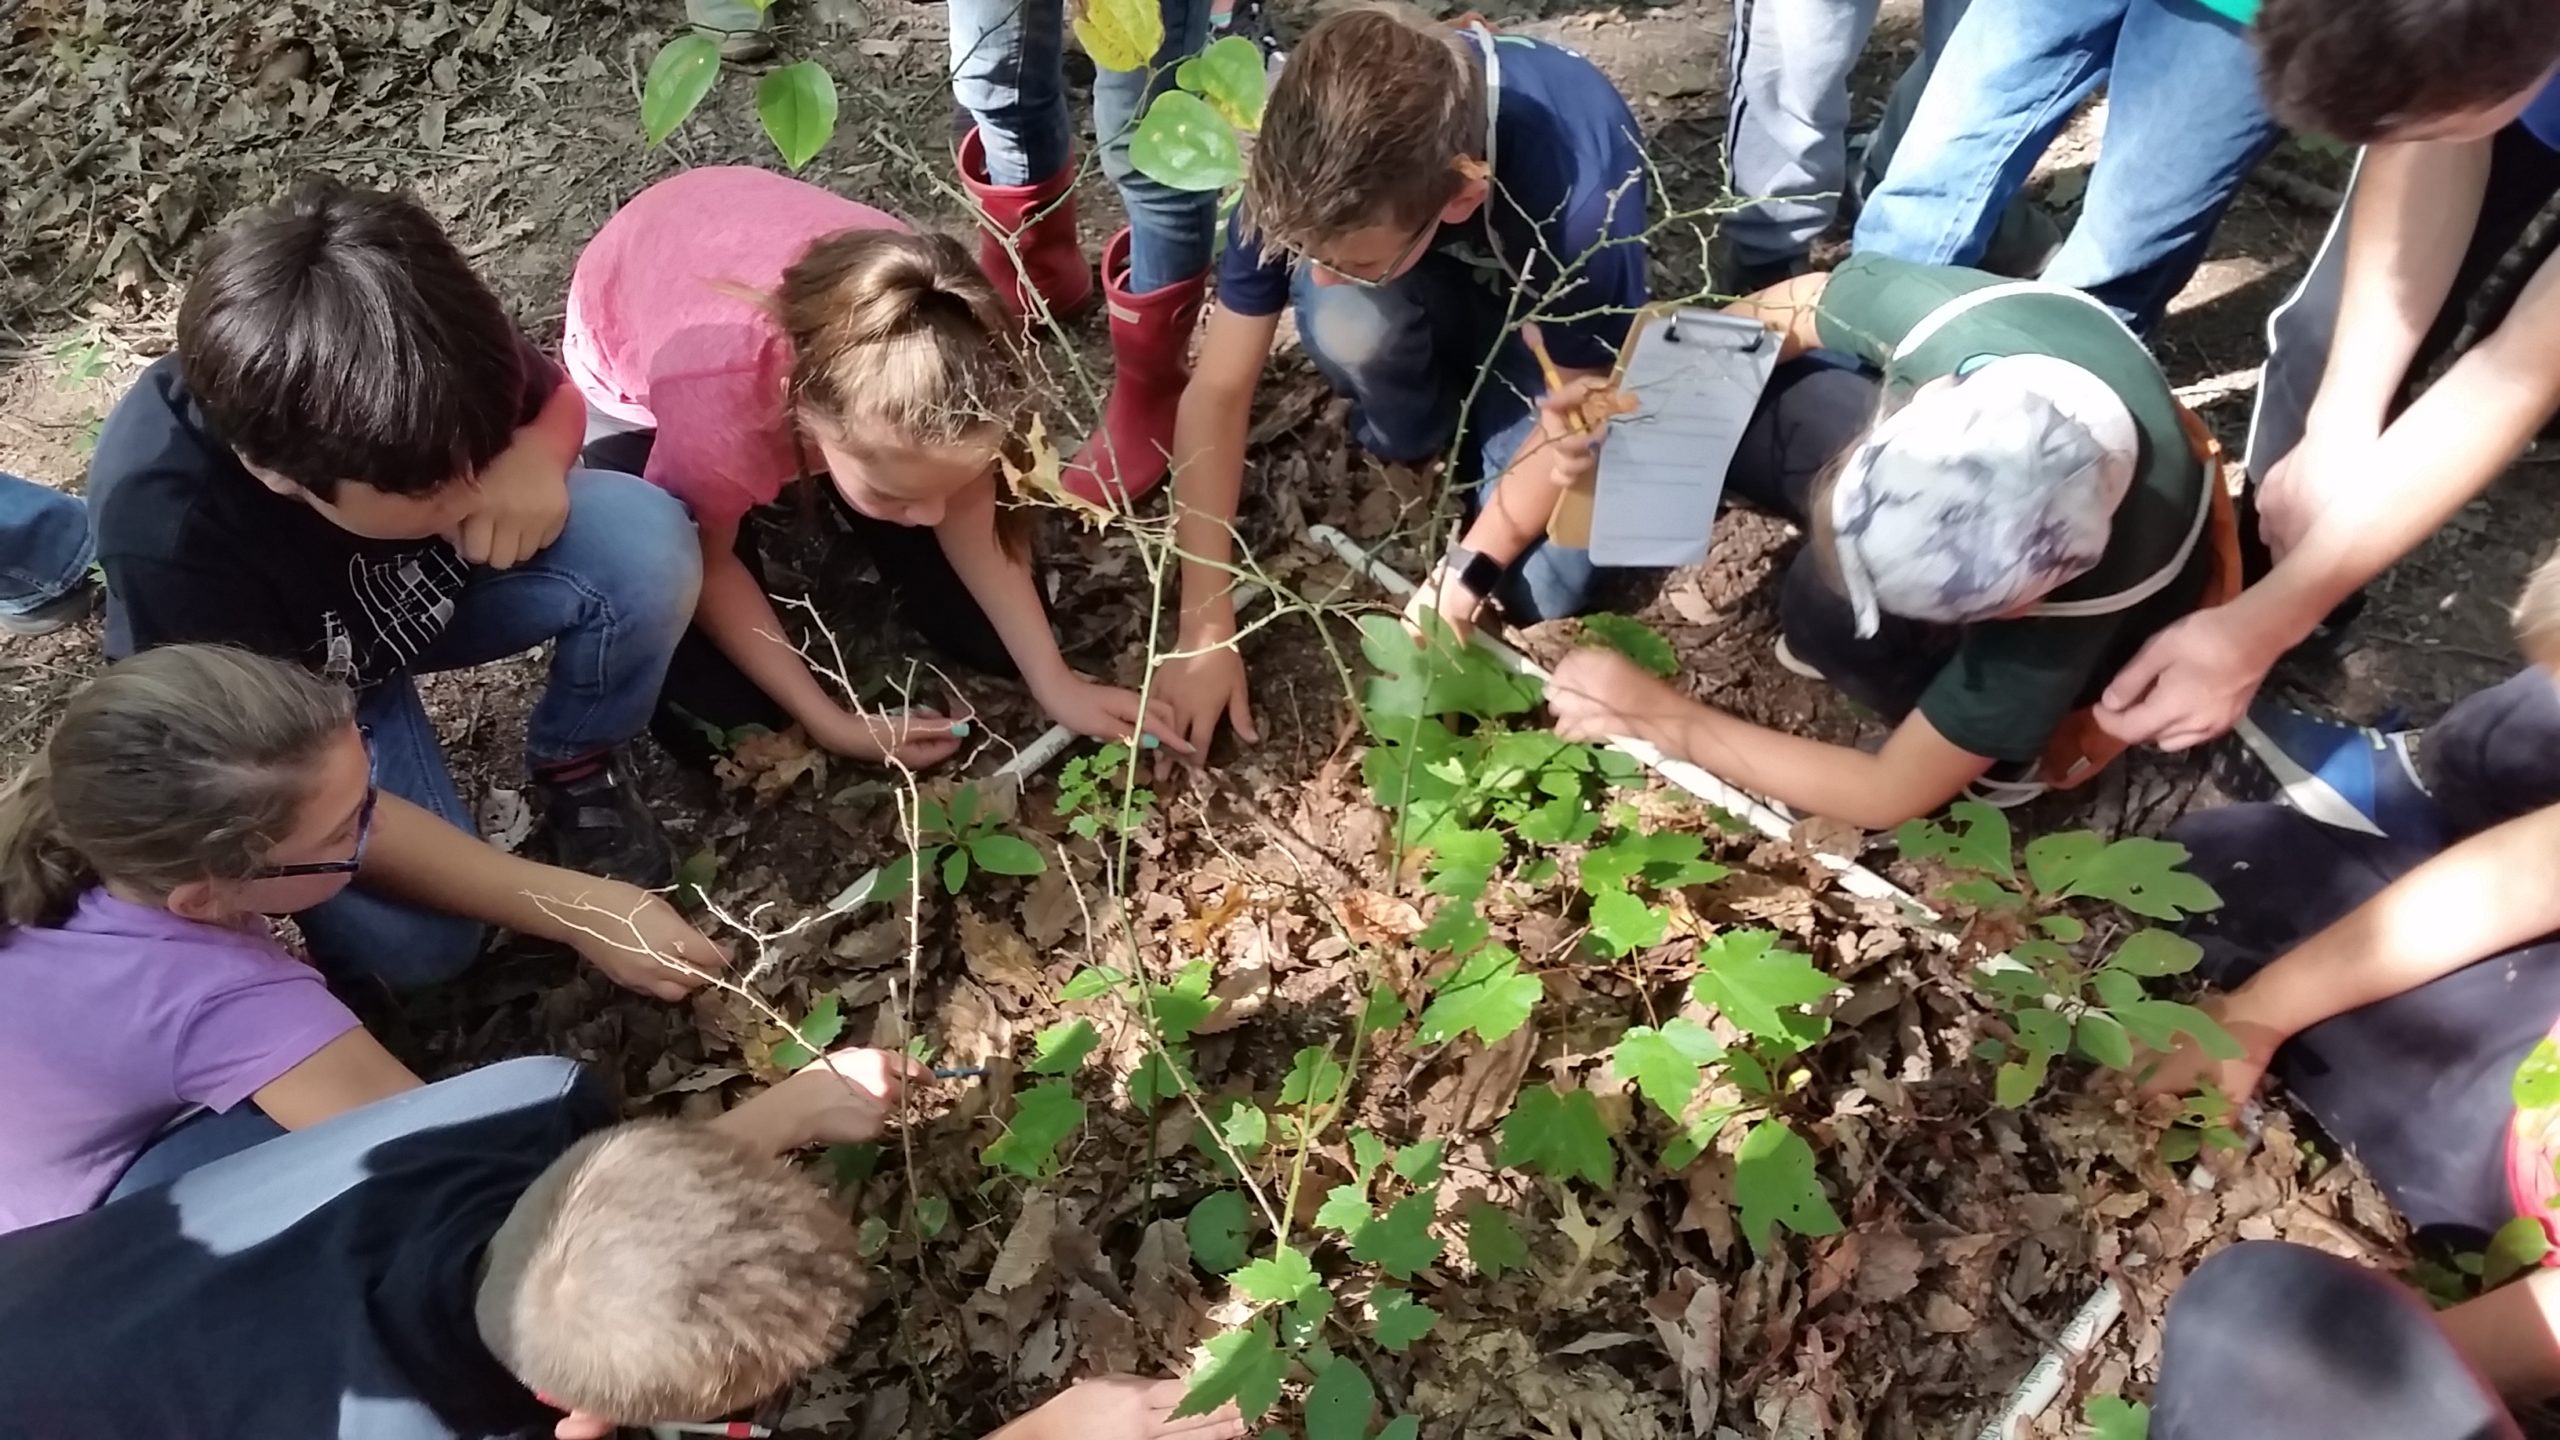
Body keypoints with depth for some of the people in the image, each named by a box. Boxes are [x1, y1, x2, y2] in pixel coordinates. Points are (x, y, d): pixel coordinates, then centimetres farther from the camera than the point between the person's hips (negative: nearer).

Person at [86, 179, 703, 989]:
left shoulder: (423, 384, -31)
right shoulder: (167, 529, -39)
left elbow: (556, 400, -6)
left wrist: (534, 458, -32)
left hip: (436, 576, 3)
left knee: (646, 545, -28)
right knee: (420, 940, -22)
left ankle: (576, 771, 0)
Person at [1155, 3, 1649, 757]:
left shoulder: (1577, 193, -41)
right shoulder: (1310, 162, -32)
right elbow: (1216, 392, -26)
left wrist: (1460, 578, -24)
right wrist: (1205, 630, -27)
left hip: (1544, 320, -2)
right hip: (1434, 307, 2)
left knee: (1539, 590, -20)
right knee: (1342, 323, -34)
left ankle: (1480, 457, 11)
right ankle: (1422, 446, -1)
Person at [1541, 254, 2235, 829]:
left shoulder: (2079, 597, -43)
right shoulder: (1962, 317, -37)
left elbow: (1891, 795, -31)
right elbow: (1788, 310, -15)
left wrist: (1661, 717, -29)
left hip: (2071, 632, -5)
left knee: (1834, 605, -36)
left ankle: (2012, 744, -4)